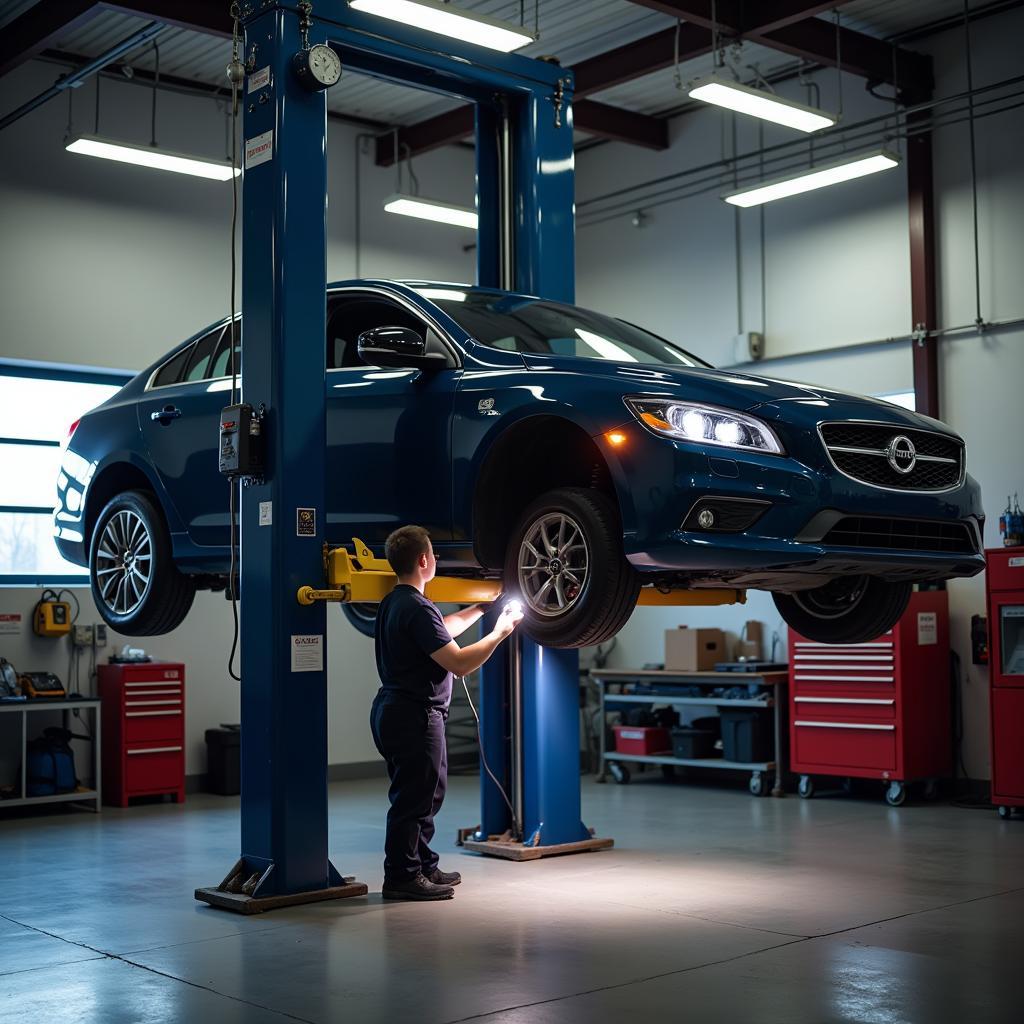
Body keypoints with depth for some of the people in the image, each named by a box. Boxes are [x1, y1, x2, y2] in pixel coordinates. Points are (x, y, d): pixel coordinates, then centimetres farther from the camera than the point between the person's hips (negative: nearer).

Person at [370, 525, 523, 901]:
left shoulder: (393, 603, 12)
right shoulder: (417, 609, -20)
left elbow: (443, 631, 28)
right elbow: (459, 663, -22)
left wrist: (481, 608, 29)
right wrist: (500, 632, -10)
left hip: (392, 711, 11)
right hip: (414, 715, -11)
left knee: (424, 795, 19)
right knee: (414, 798, -3)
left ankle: (424, 867, 27)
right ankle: (402, 877, 4)